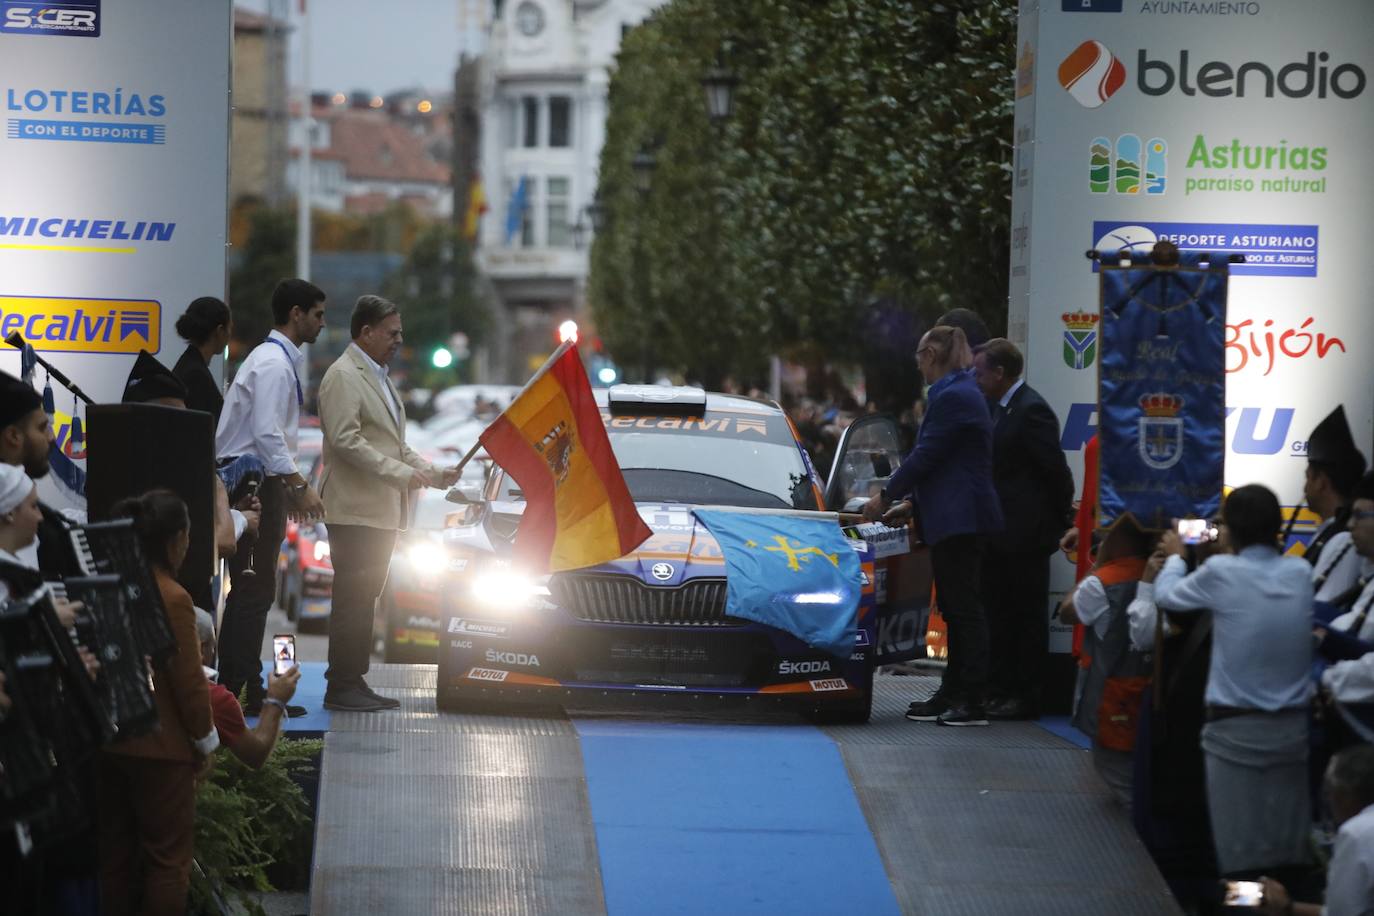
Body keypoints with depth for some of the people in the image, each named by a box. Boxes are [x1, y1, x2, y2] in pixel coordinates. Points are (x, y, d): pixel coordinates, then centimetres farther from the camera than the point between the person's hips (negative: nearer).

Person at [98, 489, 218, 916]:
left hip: (108, 741, 7)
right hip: (160, 747, -7)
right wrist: (205, 740, -2)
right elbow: (189, 681, -16)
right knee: (168, 855, 3)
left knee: (114, 850, 15)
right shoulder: (172, 598, -18)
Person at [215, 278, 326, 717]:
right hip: (255, 483, -11)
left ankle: (233, 685, 16)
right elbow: (267, 434, -23)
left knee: (249, 589, 13)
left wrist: (291, 486, 21)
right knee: (254, 589, -9)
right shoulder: (274, 364, -15)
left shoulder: (277, 360, 17)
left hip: (254, 482, 11)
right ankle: (247, 691, -8)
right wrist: (298, 486, -20)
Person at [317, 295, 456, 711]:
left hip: (383, 511, 10)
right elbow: (345, 439, -20)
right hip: (354, 510, -10)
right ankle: (341, 687, -8)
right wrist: (402, 474, -21)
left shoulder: (380, 378, 21)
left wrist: (432, 473, 13)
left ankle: (354, 681, 14)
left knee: (365, 599, 10)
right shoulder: (343, 377, -10)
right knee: (352, 599, -9)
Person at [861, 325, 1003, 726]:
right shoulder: (962, 392, 18)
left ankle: (972, 701, -9)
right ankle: (953, 694, 17)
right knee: (956, 607, 12)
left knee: (963, 607, -9)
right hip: (957, 516, 11)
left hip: (959, 518, -11)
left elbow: (926, 456, -15)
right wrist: (911, 503, 23)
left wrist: (886, 496, -4)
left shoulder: (952, 397, -15)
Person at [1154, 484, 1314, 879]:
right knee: (1288, 844, 6)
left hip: (1236, 728, -3)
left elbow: (1167, 596, 6)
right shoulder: (1301, 573, 0)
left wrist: (1175, 556, 25)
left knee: (1241, 850, 1)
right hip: (1293, 725, 3)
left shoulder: (1220, 572, -11)